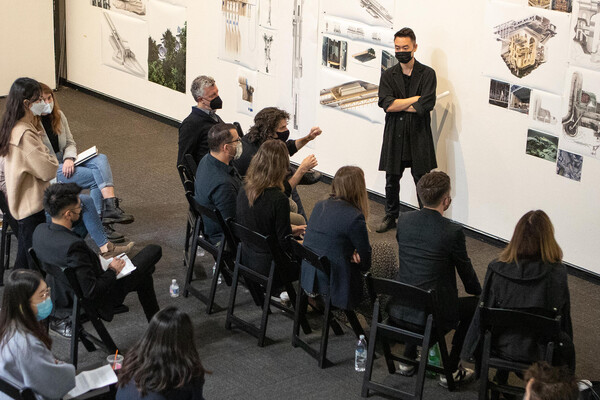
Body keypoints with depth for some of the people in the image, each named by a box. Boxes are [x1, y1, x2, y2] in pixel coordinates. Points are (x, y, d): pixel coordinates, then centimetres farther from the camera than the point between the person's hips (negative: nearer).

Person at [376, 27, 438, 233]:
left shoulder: (427, 74, 0)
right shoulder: (388, 76, 7)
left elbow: (426, 105, -14)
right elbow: (386, 104, -8)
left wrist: (398, 105, -8)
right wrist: (415, 99, -11)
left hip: (419, 137, -3)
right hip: (394, 136, 3)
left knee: (422, 181, -1)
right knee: (391, 180, 11)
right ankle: (390, 216, 28)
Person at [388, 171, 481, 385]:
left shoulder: (403, 219, -1)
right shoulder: (452, 231, -16)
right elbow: (466, 271, 0)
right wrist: (481, 294, 21)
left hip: (399, 311, 6)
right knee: (474, 305, 19)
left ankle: (408, 359, 37)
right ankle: (451, 370, 20)